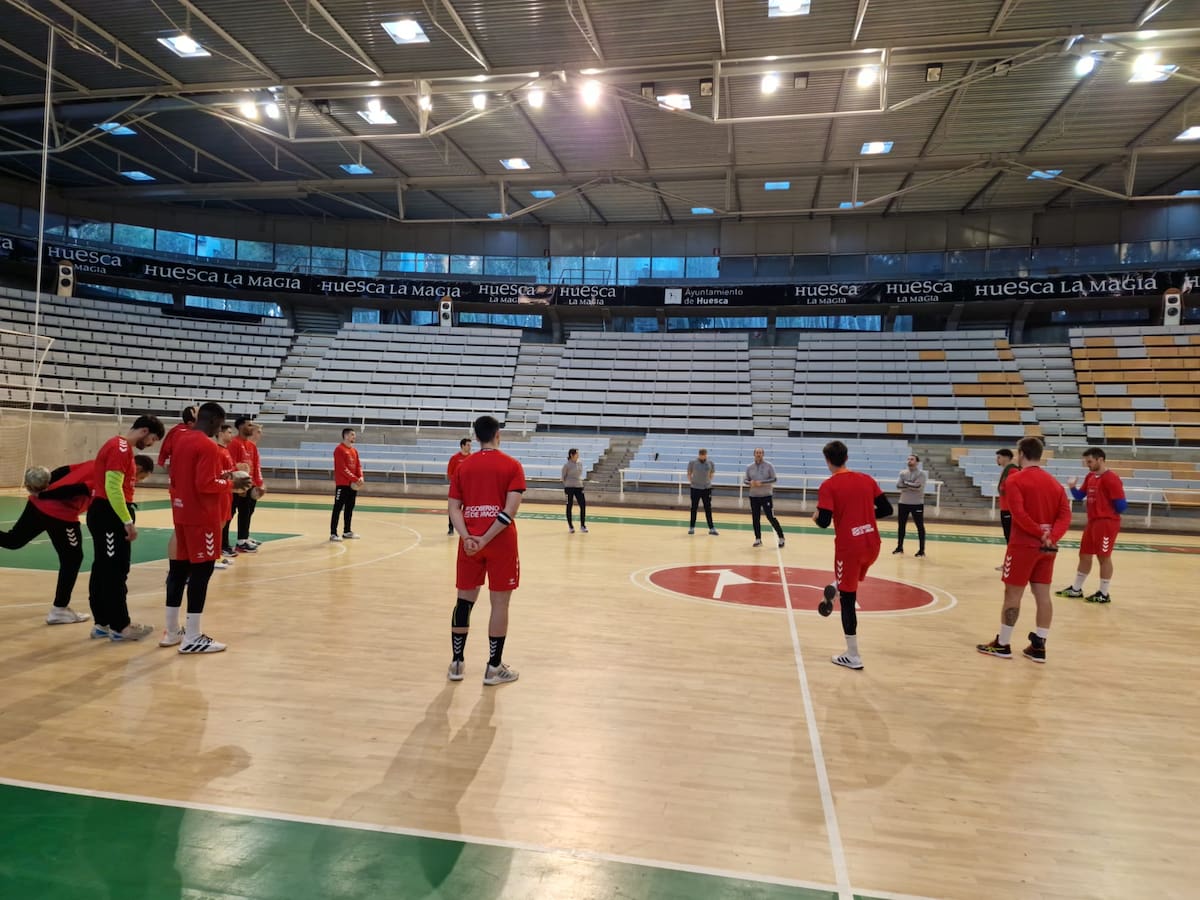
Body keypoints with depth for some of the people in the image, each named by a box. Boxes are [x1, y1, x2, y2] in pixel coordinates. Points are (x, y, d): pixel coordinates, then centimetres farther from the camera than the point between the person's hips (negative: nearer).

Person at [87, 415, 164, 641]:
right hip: (109, 514, -11)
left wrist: (126, 519, 18)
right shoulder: (120, 448, -16)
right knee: (116, 572, -5)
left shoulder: (121, 446, 16)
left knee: (103, 569, 13)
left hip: (107, 513, 11)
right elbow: (113, 488, -24)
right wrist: (128, 522, -23)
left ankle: (102, 623, 20)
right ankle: (120, 627, 1)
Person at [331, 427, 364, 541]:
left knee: (350, 508, 12)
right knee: (338, 509, -6)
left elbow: (358, 465, 14)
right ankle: (333, 533, -3)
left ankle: (347, 532, 20)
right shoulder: (339, 449, -11)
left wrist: (360, 477, -5)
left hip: (353, 484, 8)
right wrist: (355, 479, -19)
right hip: (342, 484, -8)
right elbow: (342, 468, -18)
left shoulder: (354, 450, 15)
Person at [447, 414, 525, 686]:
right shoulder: (512, 466, -3)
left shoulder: (463, 467, 8)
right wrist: (486, 539, -14)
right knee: (499, 604, 5)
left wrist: (467, 537, -9)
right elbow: (511, 508, -14)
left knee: (464, 601, 13)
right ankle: (494, 667, 11)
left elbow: (453, 507, 0)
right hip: (501, 543, -4)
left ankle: (456, 663, 20)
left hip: (470, 542, 4)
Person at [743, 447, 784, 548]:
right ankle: (758, 539, 16)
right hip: (754, 496, 3)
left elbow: (774, 479, -8)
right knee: (755, 518, 5)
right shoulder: (749, 467, 3)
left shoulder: (769, 466, -5)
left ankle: (781, 537, 10)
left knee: (771, 517, -4)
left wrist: (762, 482, -19)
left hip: (767, 496, -3)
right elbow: (745, 480, 8)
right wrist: (750, 482, -15)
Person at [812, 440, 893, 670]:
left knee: (847, 599, 6)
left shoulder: (829, 486, -9)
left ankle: (853, 656, 11)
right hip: (872, 545, 5)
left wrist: (816, 516, 7)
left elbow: (824, 522, -15)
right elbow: (886, 509, 7)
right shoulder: (867, 479, 6)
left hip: (849, 548, -4)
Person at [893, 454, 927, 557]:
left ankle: (922, 549, 8)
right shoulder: (903, 473, 6)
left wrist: (906, 483, -11)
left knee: (920, 526, 2)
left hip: (917, 503, -4)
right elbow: (898, 485, -8)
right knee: (901, 525, 10)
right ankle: (899, 546, 21)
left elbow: (918, 486, -22)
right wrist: (911, 485, -17)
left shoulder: (921, 473, -7)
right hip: (903, 502, 4)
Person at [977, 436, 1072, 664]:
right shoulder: (1054, 482, 11)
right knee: (1043, 595, 8)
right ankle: (1038, 647, 13)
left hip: (1023, 545, -6)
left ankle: (1002, 644, 10)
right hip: (1047, 546, 6)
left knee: (1012, 594, 2)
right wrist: (1051, 537, -11)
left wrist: (1039, 533, -14)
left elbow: (1019, 513, -21)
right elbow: (1065, 515, 0)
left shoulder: (1015, 479, -9)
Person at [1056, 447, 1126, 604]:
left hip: (1106, 523, -9)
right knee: (1084, 555, 13)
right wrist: (1072, 487, -3)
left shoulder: (1111, 478, -16)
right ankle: (1076, 589, 23)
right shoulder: (1090, 477, 11)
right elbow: (1079, 496, 16)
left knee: (1104, 557, -1)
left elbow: (1121, 504, -17)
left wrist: (1109, 515, -4)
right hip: (1092, 522, 9)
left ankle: (1103, 594, 9)